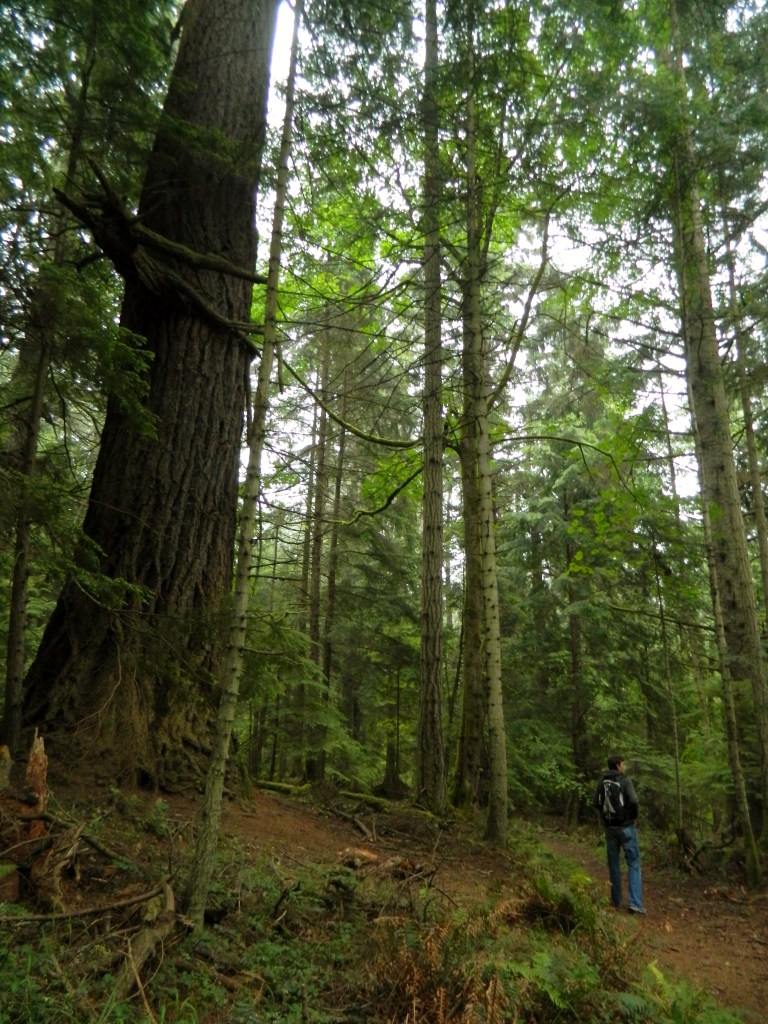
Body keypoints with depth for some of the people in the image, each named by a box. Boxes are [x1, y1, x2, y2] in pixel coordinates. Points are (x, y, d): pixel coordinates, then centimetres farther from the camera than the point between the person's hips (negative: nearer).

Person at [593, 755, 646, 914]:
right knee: (633, 863, 3)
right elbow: (634, 802, -23)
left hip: (610, 827, 4)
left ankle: (616, 901, 20)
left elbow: (596, 803, 1)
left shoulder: (602, 782, 2)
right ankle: (635, 903, -4)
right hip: (626, 826, -4)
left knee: (614, 864, 13)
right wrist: (634, 815, -4)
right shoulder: (625, 781, -12)